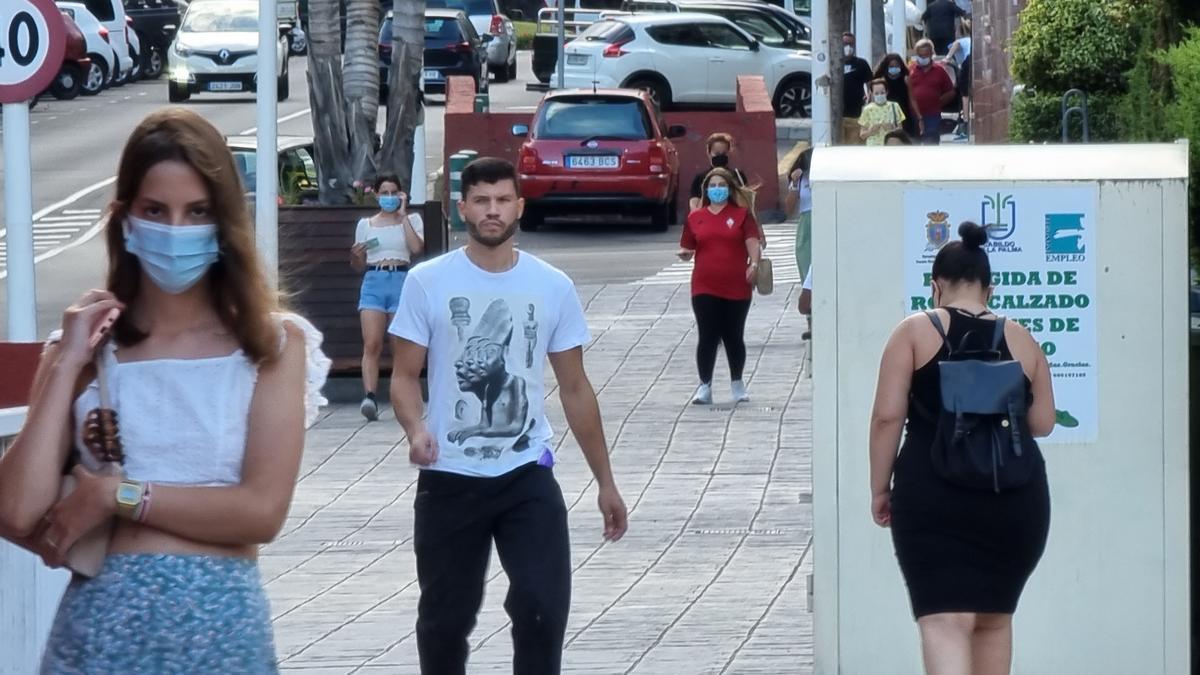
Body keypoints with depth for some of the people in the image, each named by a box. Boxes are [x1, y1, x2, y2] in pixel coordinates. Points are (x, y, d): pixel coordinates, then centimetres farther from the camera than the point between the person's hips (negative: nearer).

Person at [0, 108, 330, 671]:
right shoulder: (87, 343, 4)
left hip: (220, 621, -1)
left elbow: (262, 509, -10)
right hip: (101, 618, 1)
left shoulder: (272, 343, 0)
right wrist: (65, 367, -7)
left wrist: (117, 497, -9)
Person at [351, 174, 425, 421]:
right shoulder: (365, 225, 16)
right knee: (371, 344, -16)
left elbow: (417, 248, -8)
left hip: (401, 281, -1)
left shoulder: (411, 220, 11)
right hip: (373, 282, 1)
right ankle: (369, 397, -28)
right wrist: (355, 256, -6)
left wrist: (403, 215, -2)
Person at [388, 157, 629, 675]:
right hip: (449, 478, -1)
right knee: (445, 616, 9)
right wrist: (416, 429, -24)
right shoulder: (428, 282, -2)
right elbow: (405, 375, -1)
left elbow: (575, 389, 9)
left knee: (544, 607, -11)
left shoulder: (553, 287, 3)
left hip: (527, 475, 1)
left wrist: (605, 482, 9)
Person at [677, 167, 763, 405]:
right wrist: (684, 254, -10)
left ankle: (737, 384, 23)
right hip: (705, 289, 1)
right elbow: (687, 249, 13)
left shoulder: (741, 214, 4)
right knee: (708, 336, -4)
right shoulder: (695, 218, 9)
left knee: (734, 337, 7)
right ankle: (705, 386, 3)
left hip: (736, 287, -1)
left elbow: (752, 242, -6)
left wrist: (754, 263, -24)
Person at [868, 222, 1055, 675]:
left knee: (945, 620, -10)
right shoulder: (1020, 340, 7)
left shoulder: (916, 332, -2)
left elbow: (888, 416, -7)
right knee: (994, 618, 19)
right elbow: (1043, 423, 8)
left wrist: (880, 489, 3)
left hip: (933, 496, -3)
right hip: (1015, 498, 4)